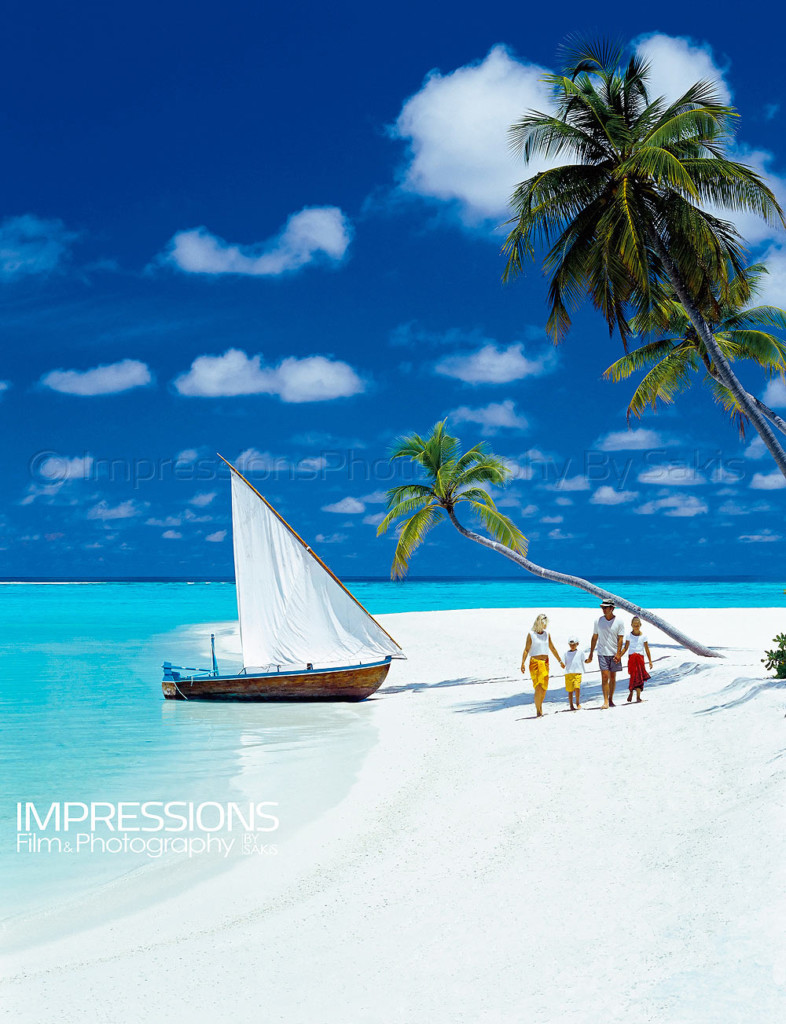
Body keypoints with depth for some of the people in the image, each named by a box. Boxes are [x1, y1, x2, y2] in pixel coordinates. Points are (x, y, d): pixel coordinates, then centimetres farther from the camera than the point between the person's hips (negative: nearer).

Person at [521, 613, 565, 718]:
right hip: (535, 662, -5)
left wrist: (560, 661, 22)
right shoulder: (531, 634, -3)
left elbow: (552, 648, 18)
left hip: (545, 662, 5)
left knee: (544, 688, 3)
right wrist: (523, 663, -16)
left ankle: (540, 707, 20)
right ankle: (538, 711, -9)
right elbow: (526, 650, -6)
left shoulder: (547, 634, 10)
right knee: (538, 688, -12)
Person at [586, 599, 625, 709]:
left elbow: (620, 639, -3)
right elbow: (594, 638, 10)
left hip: (614, 654, 0)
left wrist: (618, 653, -13)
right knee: (605, 676, -10)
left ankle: (611, 699, 21)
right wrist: (591, 654, 11)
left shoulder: (618, 622, -2)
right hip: (602, 653, 0)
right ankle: (605, 701, -11)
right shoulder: (598, 621, 4)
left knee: (612, 677, 7)